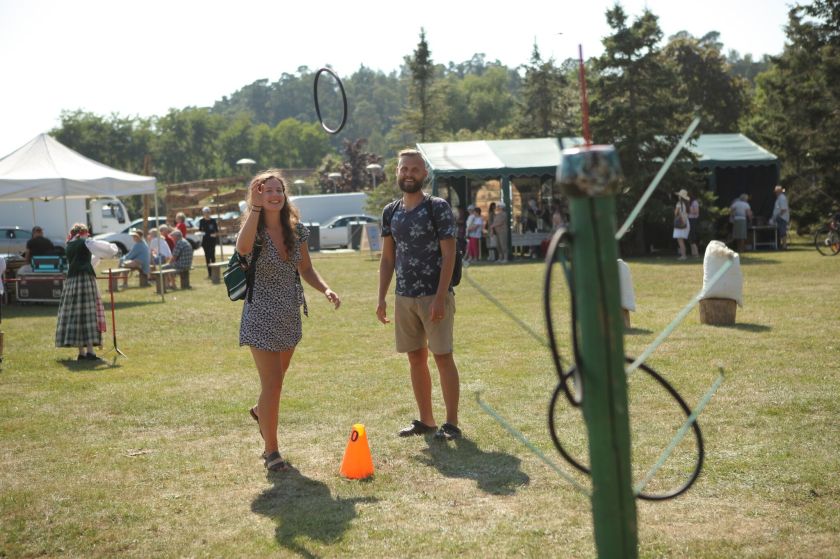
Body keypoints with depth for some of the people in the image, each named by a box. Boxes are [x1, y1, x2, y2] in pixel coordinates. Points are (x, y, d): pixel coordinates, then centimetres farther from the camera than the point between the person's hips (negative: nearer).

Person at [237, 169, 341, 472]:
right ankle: (271, 452, 6)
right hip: (261, 316, -5)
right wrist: (255, 207, -36)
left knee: (276, 380, 21)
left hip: (289, 316, 6)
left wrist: (326, 290, -6)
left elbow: (306, 269, 11)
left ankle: (261, 411, 54)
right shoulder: (254, 229, -13)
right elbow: (242, 248, -38)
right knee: (272, 384, -8)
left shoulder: (296, 229, 2)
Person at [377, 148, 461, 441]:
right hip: (404, 296, 5)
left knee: (443, 357, -3)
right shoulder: (390, 211, 10)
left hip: (434, 295, -5)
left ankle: (452, 423, 4)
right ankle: (425, 420, 19)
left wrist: (440, 297, -18)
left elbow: (448, 255, -10)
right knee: (416, 358, 10)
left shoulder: (438, 208, -6)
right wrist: (381, 298, 6)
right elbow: (387, 258, 14)